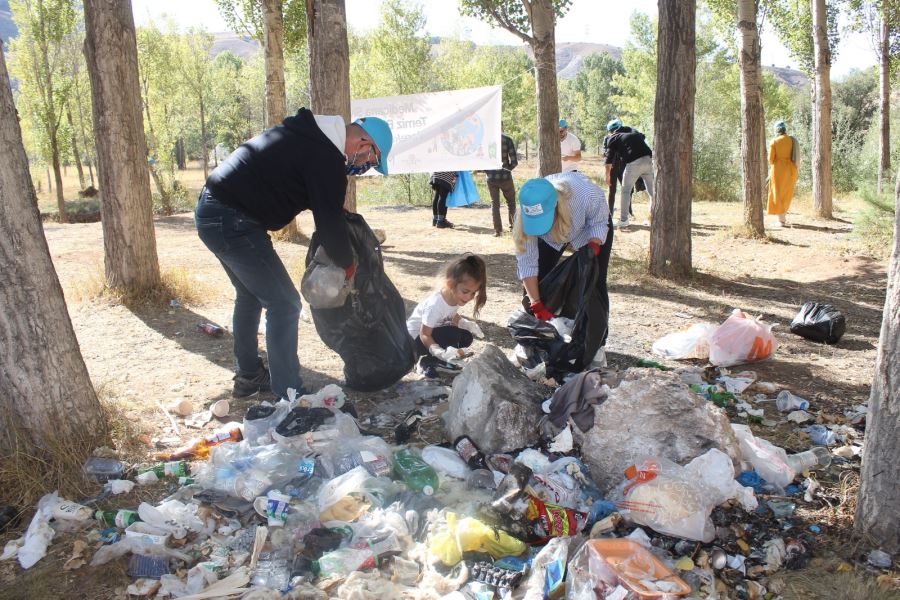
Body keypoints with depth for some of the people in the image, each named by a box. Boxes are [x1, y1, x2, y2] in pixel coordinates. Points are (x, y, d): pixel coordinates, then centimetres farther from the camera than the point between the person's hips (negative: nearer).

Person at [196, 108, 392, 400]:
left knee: (250, 295, 24)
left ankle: (249, 375, 37)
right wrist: (348, 264, 4)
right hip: (232, 222, -10)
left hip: (211, 209, 10)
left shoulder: (308, 133, 14)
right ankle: (289, 397, 2)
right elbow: (331, 223, -14)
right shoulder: (327, 160, -16)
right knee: (284, 304, -4)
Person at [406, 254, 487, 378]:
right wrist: (440, 352, -45)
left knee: (465, 338, -4)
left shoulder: (456, 296, -13)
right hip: (416, 338, -8)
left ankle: (438, 361, 6)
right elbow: (424, 335, -29)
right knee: (453, 335, -28)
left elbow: (454, 317, 7)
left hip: (436, 331, 8)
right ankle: (427, 362, -10)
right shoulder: (435, 304, -36)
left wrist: (468, 324, -12)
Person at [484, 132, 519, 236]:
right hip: (505, 176, -1)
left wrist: (487, 170, 10)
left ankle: (498, 230, 7)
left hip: (491, 177, 1)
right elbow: (514, 161, -8)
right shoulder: (507, 139, -7)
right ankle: (514, 226, 21)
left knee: (494, 203, 11)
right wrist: (507, 168, 11)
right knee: (511, 202, 17)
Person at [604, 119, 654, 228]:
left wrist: (608, 175, 17)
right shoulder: (633, 131, 25)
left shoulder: (612, 138, 12)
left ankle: (623, 220, 8)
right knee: (652, 191, 11)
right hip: (649, 160, 4)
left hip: (634, 162, -4)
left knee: (626, 191, 10)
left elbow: (609, 159, 10)